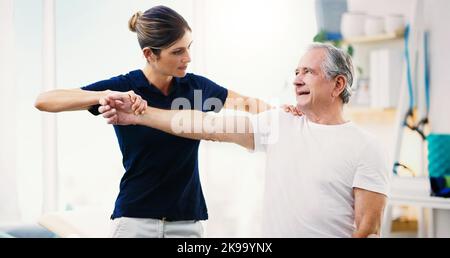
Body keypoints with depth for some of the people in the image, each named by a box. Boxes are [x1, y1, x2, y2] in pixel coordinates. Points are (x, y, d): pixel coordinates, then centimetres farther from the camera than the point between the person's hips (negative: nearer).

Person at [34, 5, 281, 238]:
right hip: (134, 221, -3)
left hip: (187, 223, 3)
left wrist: (253, 104, -6)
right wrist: (108, 95, -28)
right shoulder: (122, 87, -6)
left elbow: (249, 105, 19)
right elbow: (43, 101, -14)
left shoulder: (196, 86, 4)